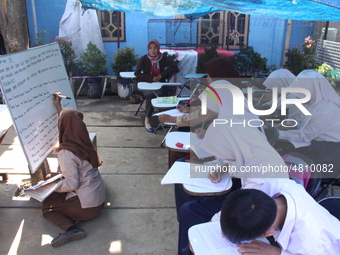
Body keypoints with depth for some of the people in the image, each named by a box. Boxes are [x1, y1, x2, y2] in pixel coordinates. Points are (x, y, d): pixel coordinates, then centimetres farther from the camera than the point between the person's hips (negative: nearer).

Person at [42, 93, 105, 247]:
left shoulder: (66, 153, -23)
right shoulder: (83, 141, -2)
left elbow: (71, 184, -21)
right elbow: (71, 124, 20)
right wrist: (58, 106, 26)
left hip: (87, 204, -8)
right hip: (99, 196, 8)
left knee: (47, 206, 13)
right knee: (54, 198, 25)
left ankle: (71, 228, -10)